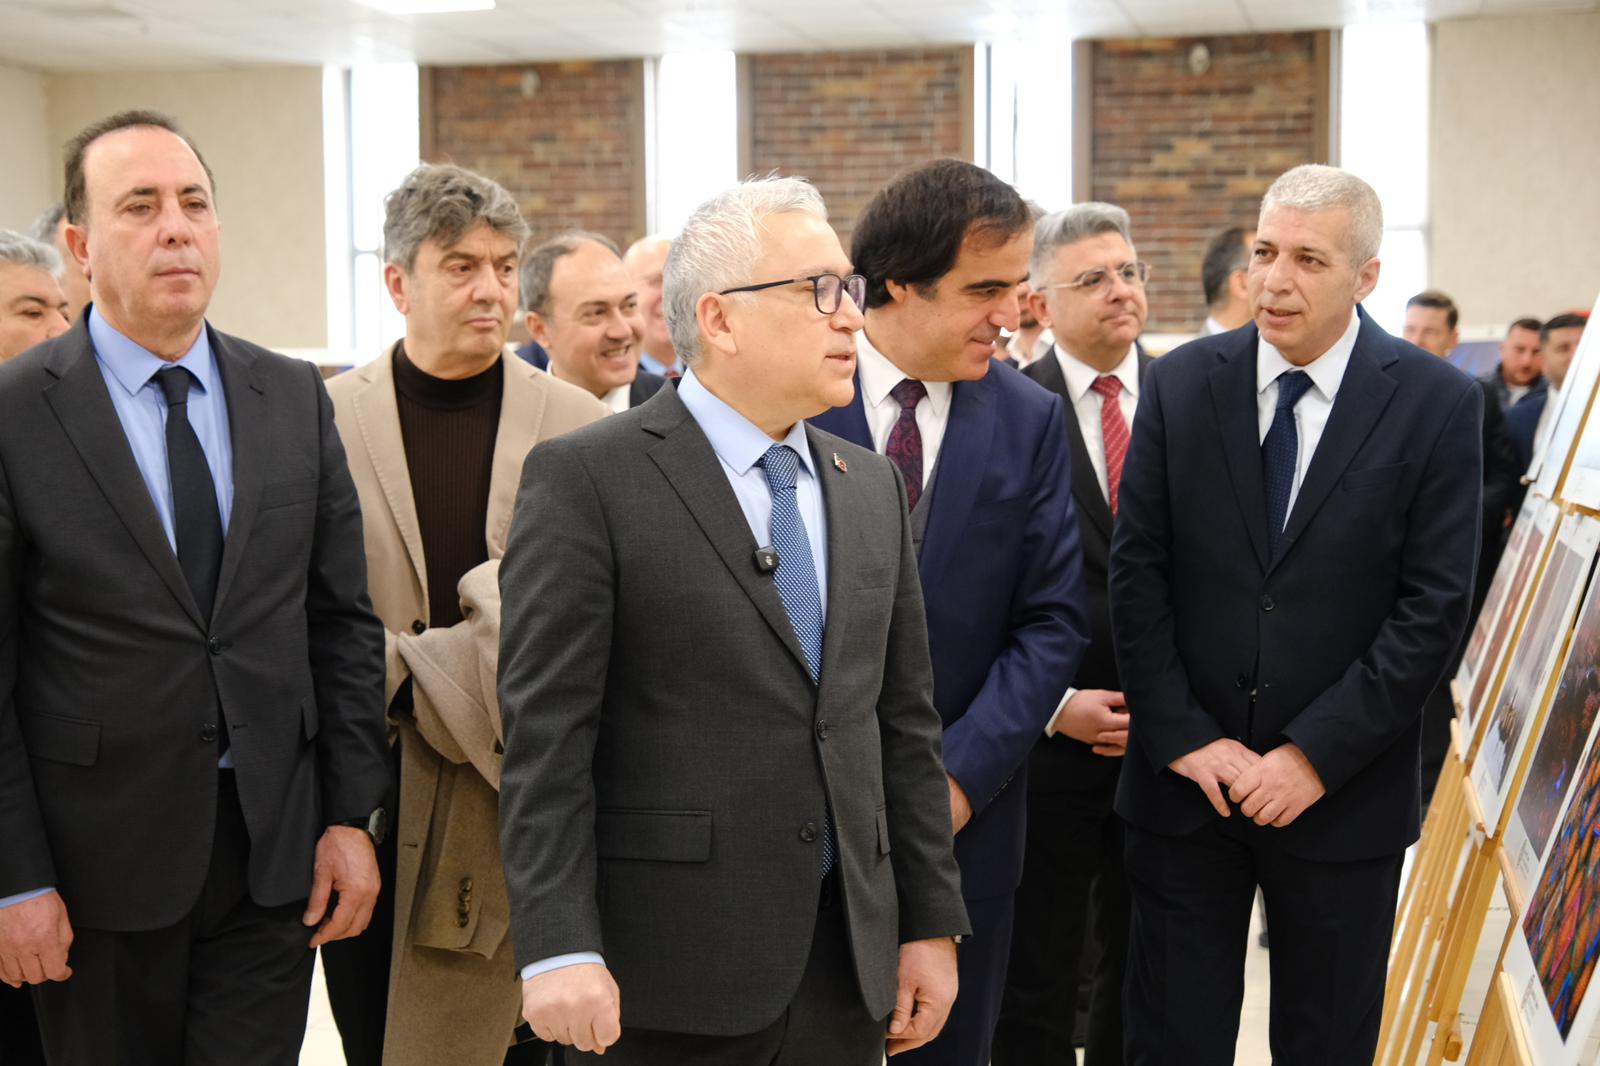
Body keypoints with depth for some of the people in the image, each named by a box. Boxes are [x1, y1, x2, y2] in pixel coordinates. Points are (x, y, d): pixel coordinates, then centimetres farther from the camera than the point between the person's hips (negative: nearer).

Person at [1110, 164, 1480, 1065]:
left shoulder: (1437, 403, -6)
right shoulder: (1181, 383, -1)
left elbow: (1435, 608, -9)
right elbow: (1137, 573, -1)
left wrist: (1316, 755, -13)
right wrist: (1182, 736, -8)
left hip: (1343, 789, -1)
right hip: (1186, 779, 1)